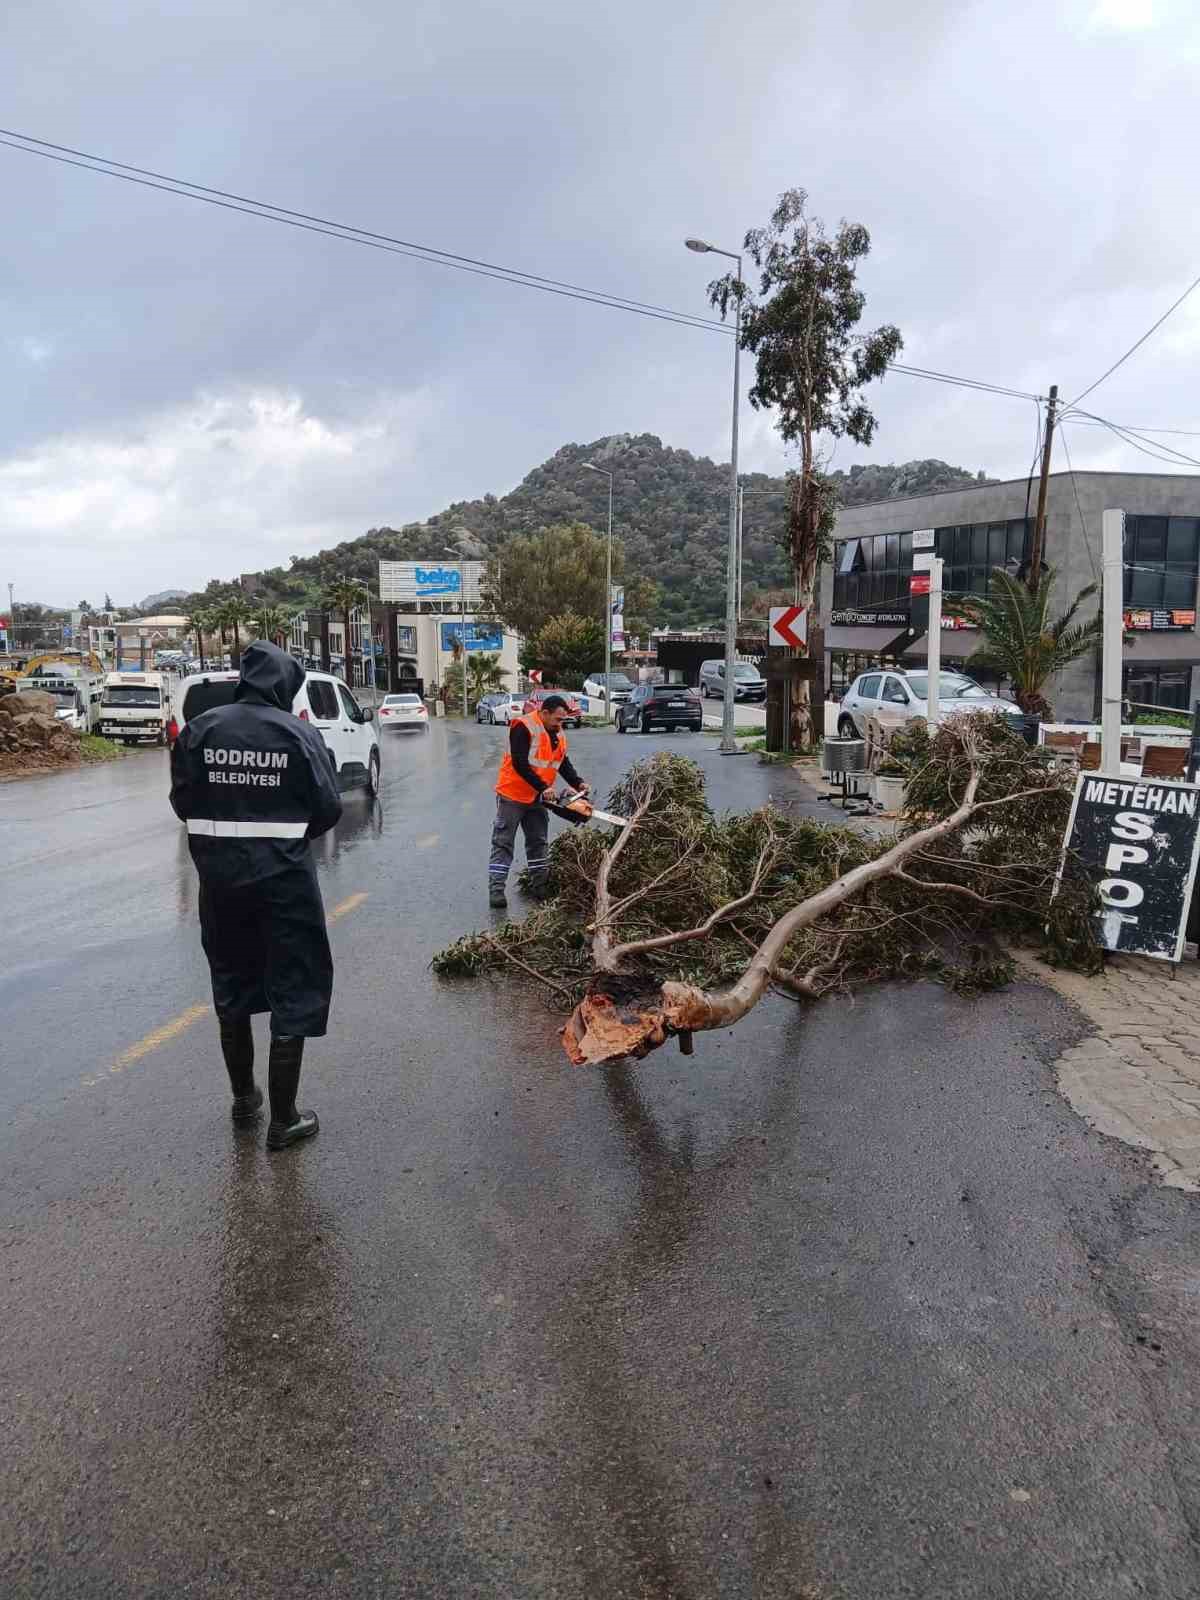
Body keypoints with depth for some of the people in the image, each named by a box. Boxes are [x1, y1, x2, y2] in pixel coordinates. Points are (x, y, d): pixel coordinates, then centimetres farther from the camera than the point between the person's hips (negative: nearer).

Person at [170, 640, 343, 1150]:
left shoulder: (201, 729, -4)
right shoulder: (298, 733, -11)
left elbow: (182, 800, -2)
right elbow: (329, 807, -10)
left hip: (219, 878, 4)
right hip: (284, 879, -3)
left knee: (231, 985, 22)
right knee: (292, 992, 8)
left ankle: (244, 1097, 38)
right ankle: (283, 1120, 15)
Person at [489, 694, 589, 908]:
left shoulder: (558, 735, 7)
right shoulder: (523, 728, -18)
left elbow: (564, 764, 13)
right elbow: (519, 764, -24)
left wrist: (578, 783, -3)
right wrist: (543, 787, -25)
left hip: (537, 799, 8)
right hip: (513, 796, -8)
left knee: (539, 842, 12)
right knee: (503, 843, -4)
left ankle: (540, 886, 21)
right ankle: (496, 889, -4)